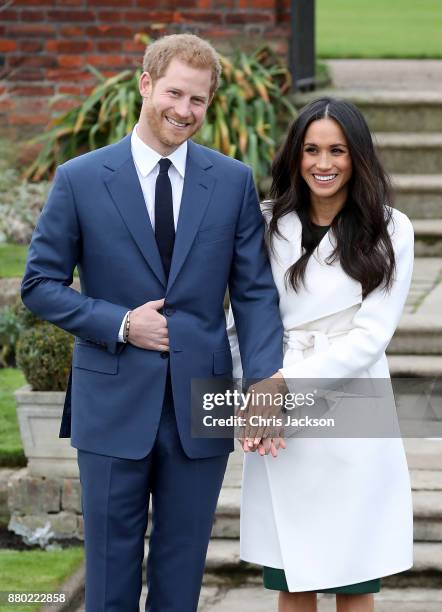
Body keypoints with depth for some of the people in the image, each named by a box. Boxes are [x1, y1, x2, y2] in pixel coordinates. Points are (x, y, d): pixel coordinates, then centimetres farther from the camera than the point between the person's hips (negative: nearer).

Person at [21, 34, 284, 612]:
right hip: (114, 406, -1)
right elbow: (40, 283, 1)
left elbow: (256, 292, 1)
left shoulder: (234, 181, 3)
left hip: (201, 408, 2)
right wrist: (119, 325, -13)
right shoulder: (80, 180, -2)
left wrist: (265, 384, -14)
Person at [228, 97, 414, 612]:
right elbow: (242, 318, 6)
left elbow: (372, 333, -6)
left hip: (352, 420, -1)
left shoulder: (390, 231, 0)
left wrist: (287, 381, -15)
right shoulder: (268, 223, 6)